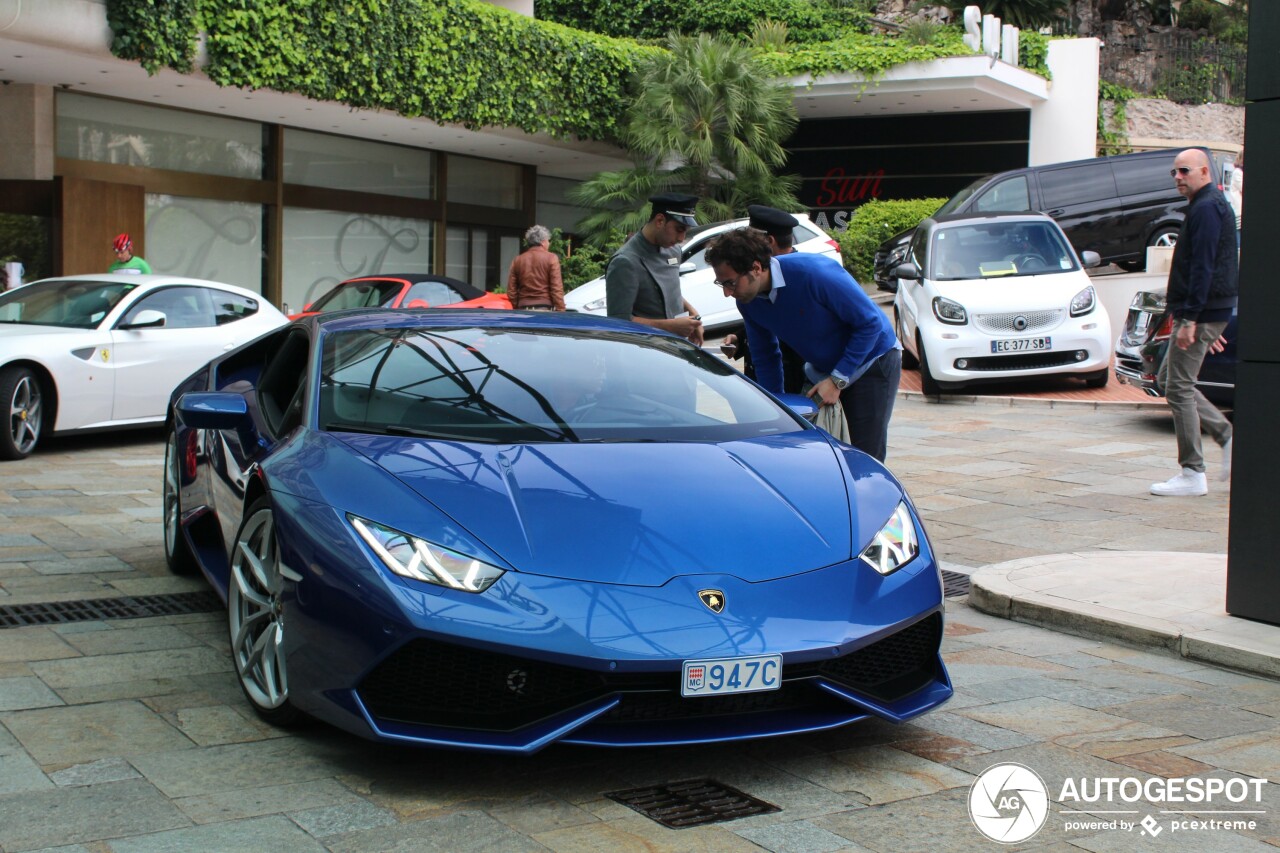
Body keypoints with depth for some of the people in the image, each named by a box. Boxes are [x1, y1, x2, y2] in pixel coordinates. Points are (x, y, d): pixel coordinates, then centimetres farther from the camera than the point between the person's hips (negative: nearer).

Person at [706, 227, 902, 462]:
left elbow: (870, 322, -23)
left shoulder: (813, 273, -31)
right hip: (823, 370, 6)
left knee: (865, 458, -9)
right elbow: (765, 357, 6)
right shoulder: (748, 302, -10)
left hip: (872, 361, -6)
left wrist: (837, 381, -22)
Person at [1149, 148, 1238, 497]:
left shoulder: (1206, 208, -14)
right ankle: (1227, 435, 14)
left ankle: (1192, 474, -4)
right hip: (1211, 311, 11)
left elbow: (1202, 268, -21)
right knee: (1170, 377, 16)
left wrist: (1189, 320, -24)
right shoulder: (1214, 205, 19)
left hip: (1201, 312, -11)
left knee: (1179, 387, -7)